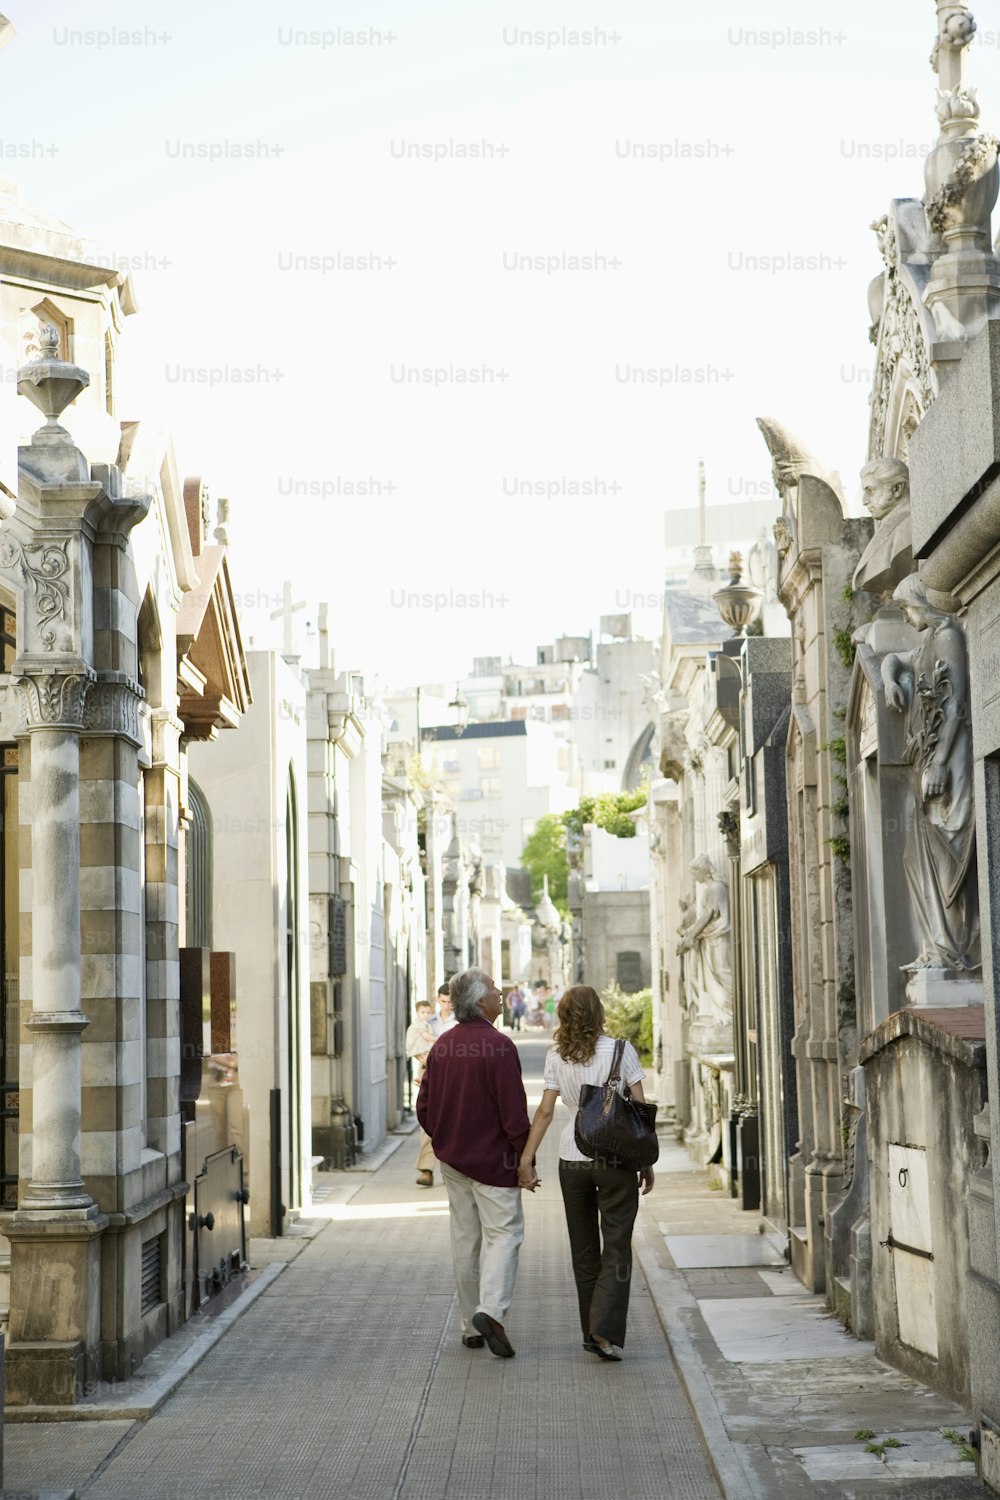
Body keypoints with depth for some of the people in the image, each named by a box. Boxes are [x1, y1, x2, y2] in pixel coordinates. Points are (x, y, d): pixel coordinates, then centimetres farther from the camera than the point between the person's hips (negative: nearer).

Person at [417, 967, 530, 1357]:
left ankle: (472, 1327, 16)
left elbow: (424, 1106, 10)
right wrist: (525, 1156, -8)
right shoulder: (498, 1046, -16)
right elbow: (514, 1111, -17)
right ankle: (491, 1310, -20)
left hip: (452, 1160, 6)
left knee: (465, 1238, 12)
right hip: (493, 1160, -6)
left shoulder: (442, 1046, 5)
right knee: (503, 1231, -2)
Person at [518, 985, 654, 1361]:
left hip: (573, 1160, 3)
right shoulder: (620, 1050, -5)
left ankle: (592, 1332, 18)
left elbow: (545, 1111, -4)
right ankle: (605, 1329, -15)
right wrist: (646, 1161, 3)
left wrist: (526, 1159, -3)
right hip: (616, 1158, -3)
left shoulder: (556, 1057, 1)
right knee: (616, 1247, 0)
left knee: (584, 1250, 13)